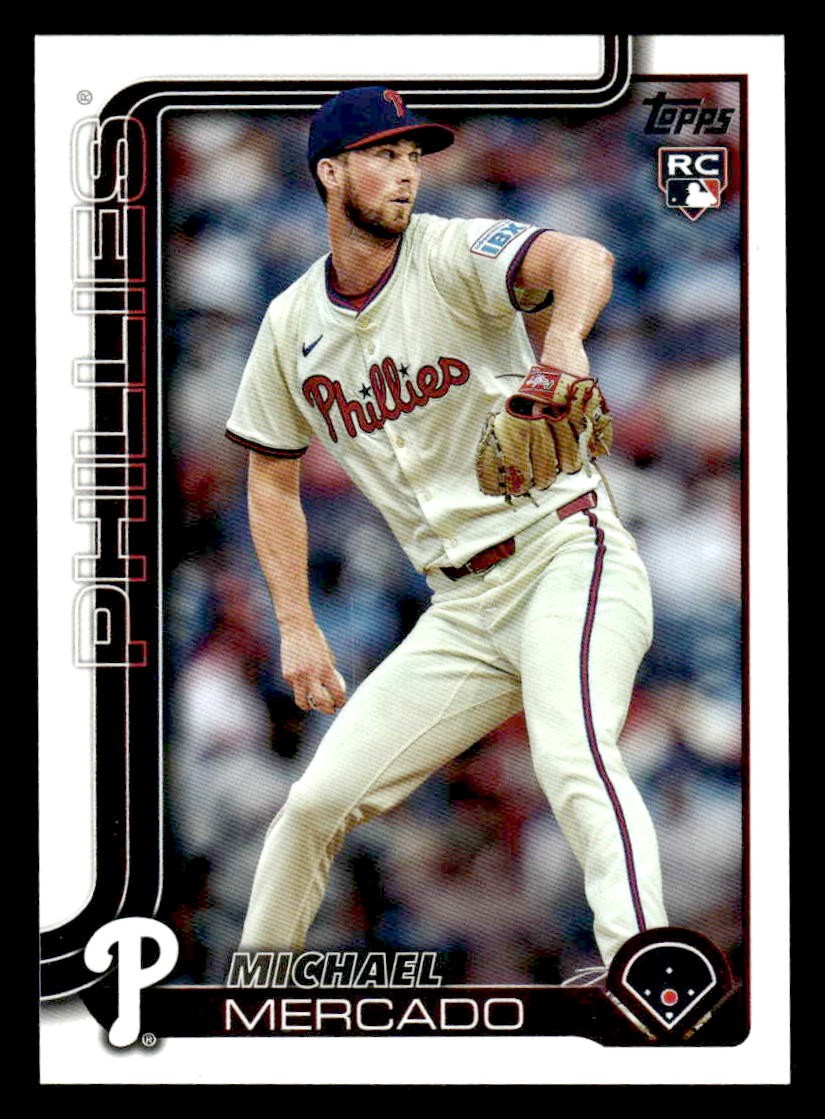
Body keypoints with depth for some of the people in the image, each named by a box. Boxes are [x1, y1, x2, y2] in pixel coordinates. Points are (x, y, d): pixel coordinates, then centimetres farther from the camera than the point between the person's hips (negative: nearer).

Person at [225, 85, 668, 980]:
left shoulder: (451, 256, -9)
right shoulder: (292, 324, 7)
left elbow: (583, 259, -30)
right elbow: (273, 481, 17)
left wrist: (564, 338, -52)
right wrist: (296, 627, 8)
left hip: (568, 559, -5)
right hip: (460, 608, 5)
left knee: (571, 755, -31)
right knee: (318, 799, 5)